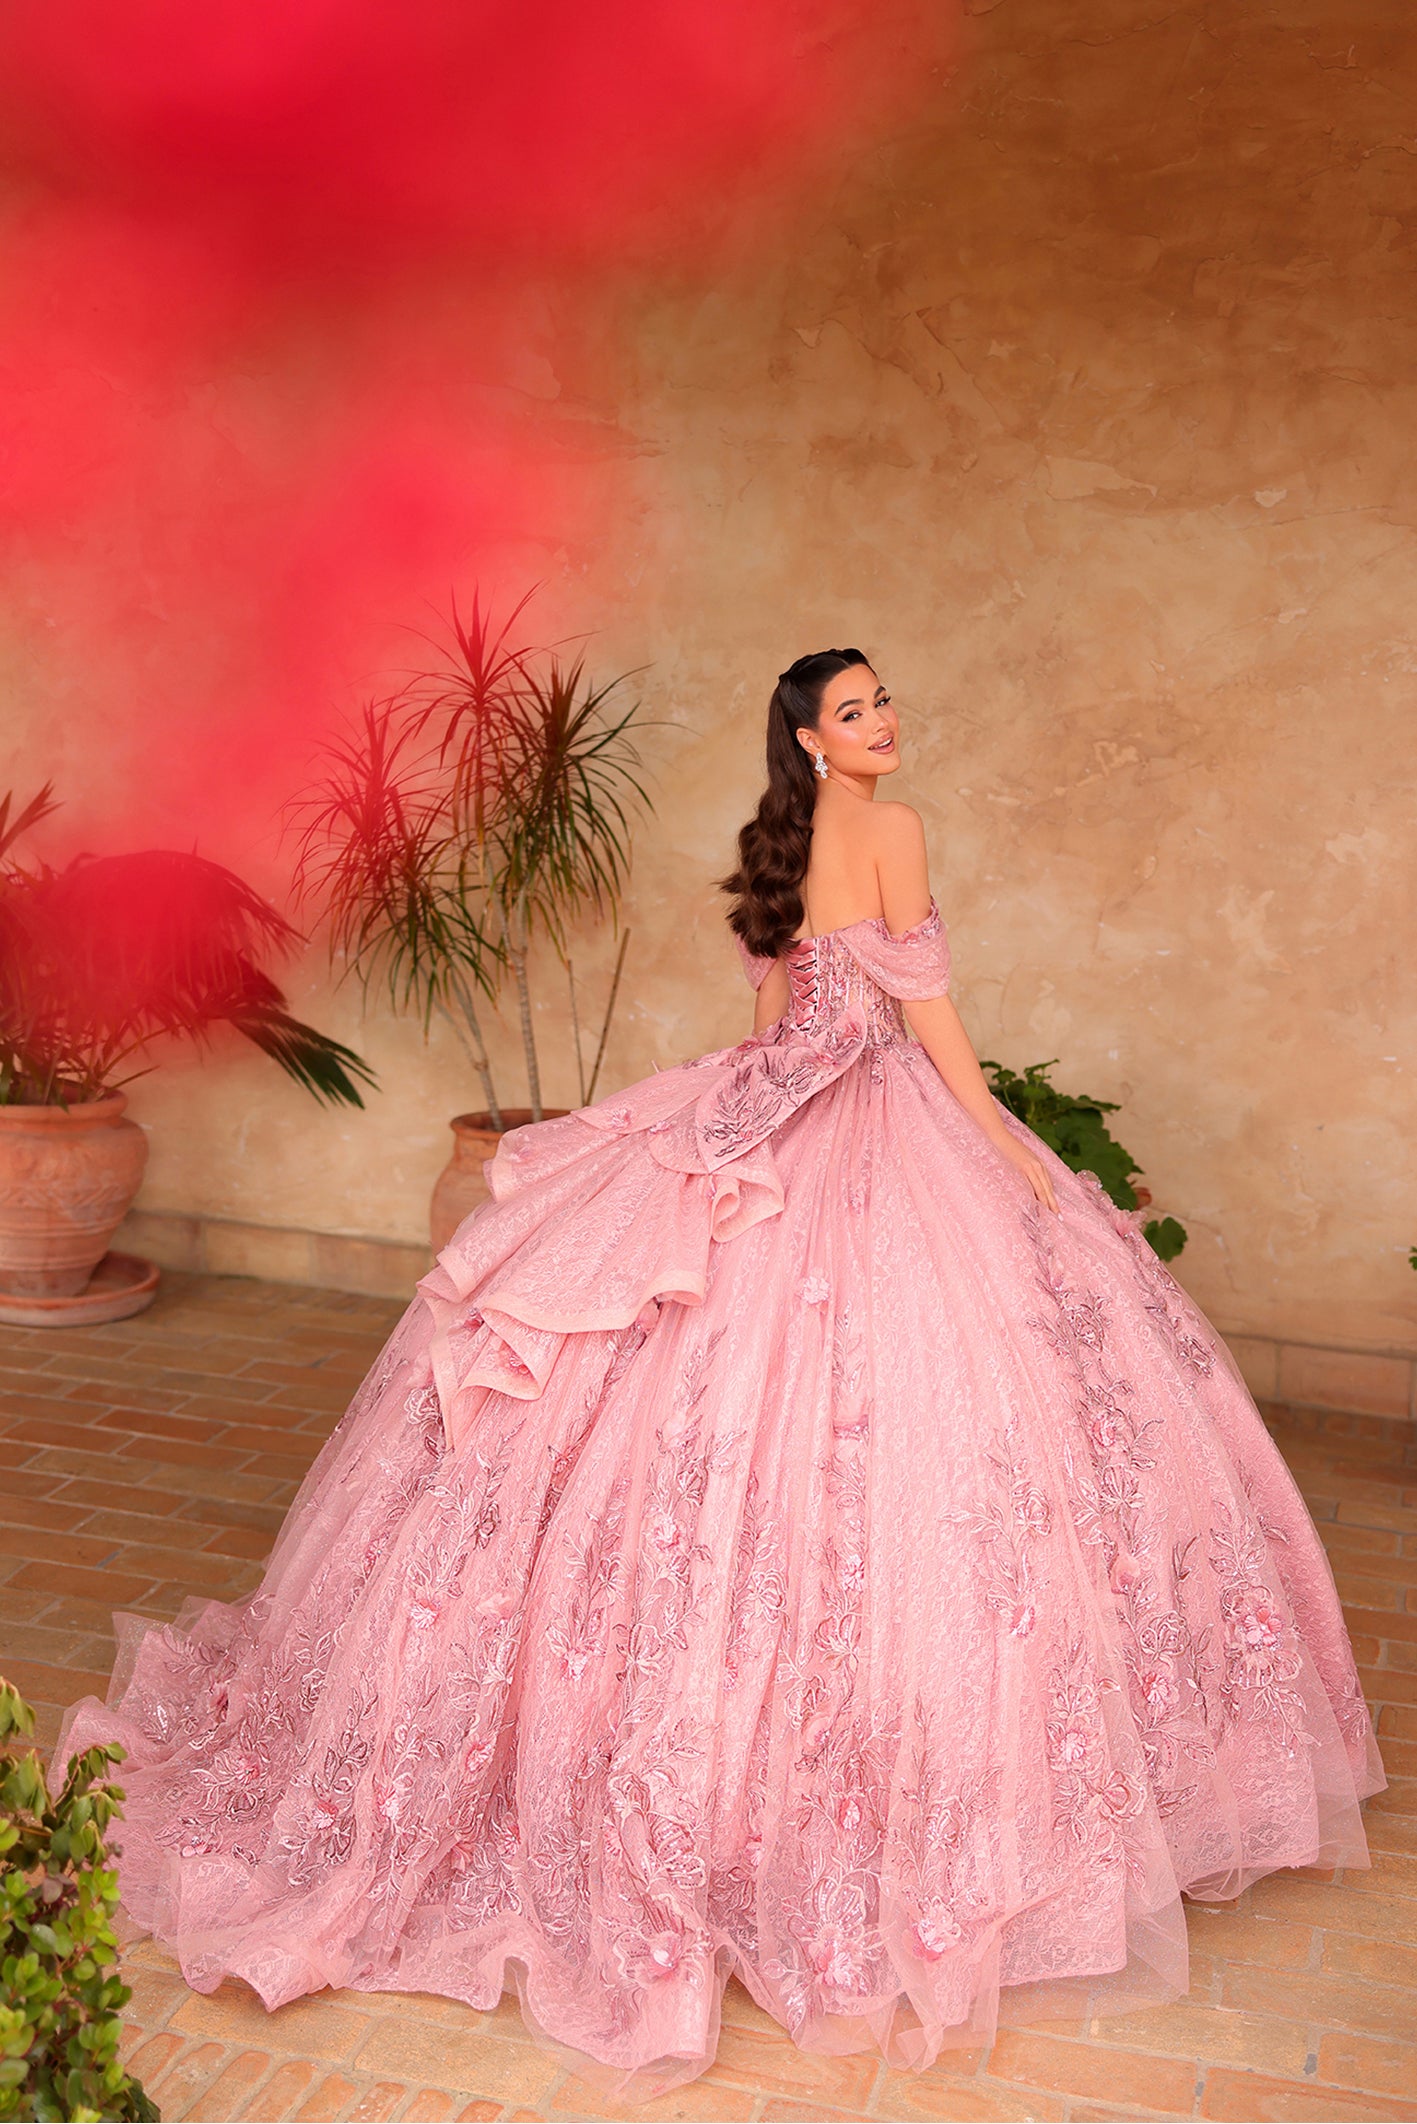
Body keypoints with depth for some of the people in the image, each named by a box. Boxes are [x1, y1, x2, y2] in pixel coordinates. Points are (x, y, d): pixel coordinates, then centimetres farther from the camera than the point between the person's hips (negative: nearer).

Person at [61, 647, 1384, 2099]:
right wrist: (1019, 1160, -4)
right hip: (877, 1147, -8)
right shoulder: (893, 831, -8)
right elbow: (929, 1017, -11)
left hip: (773, 1141, 8)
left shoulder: (772, 850, 14)